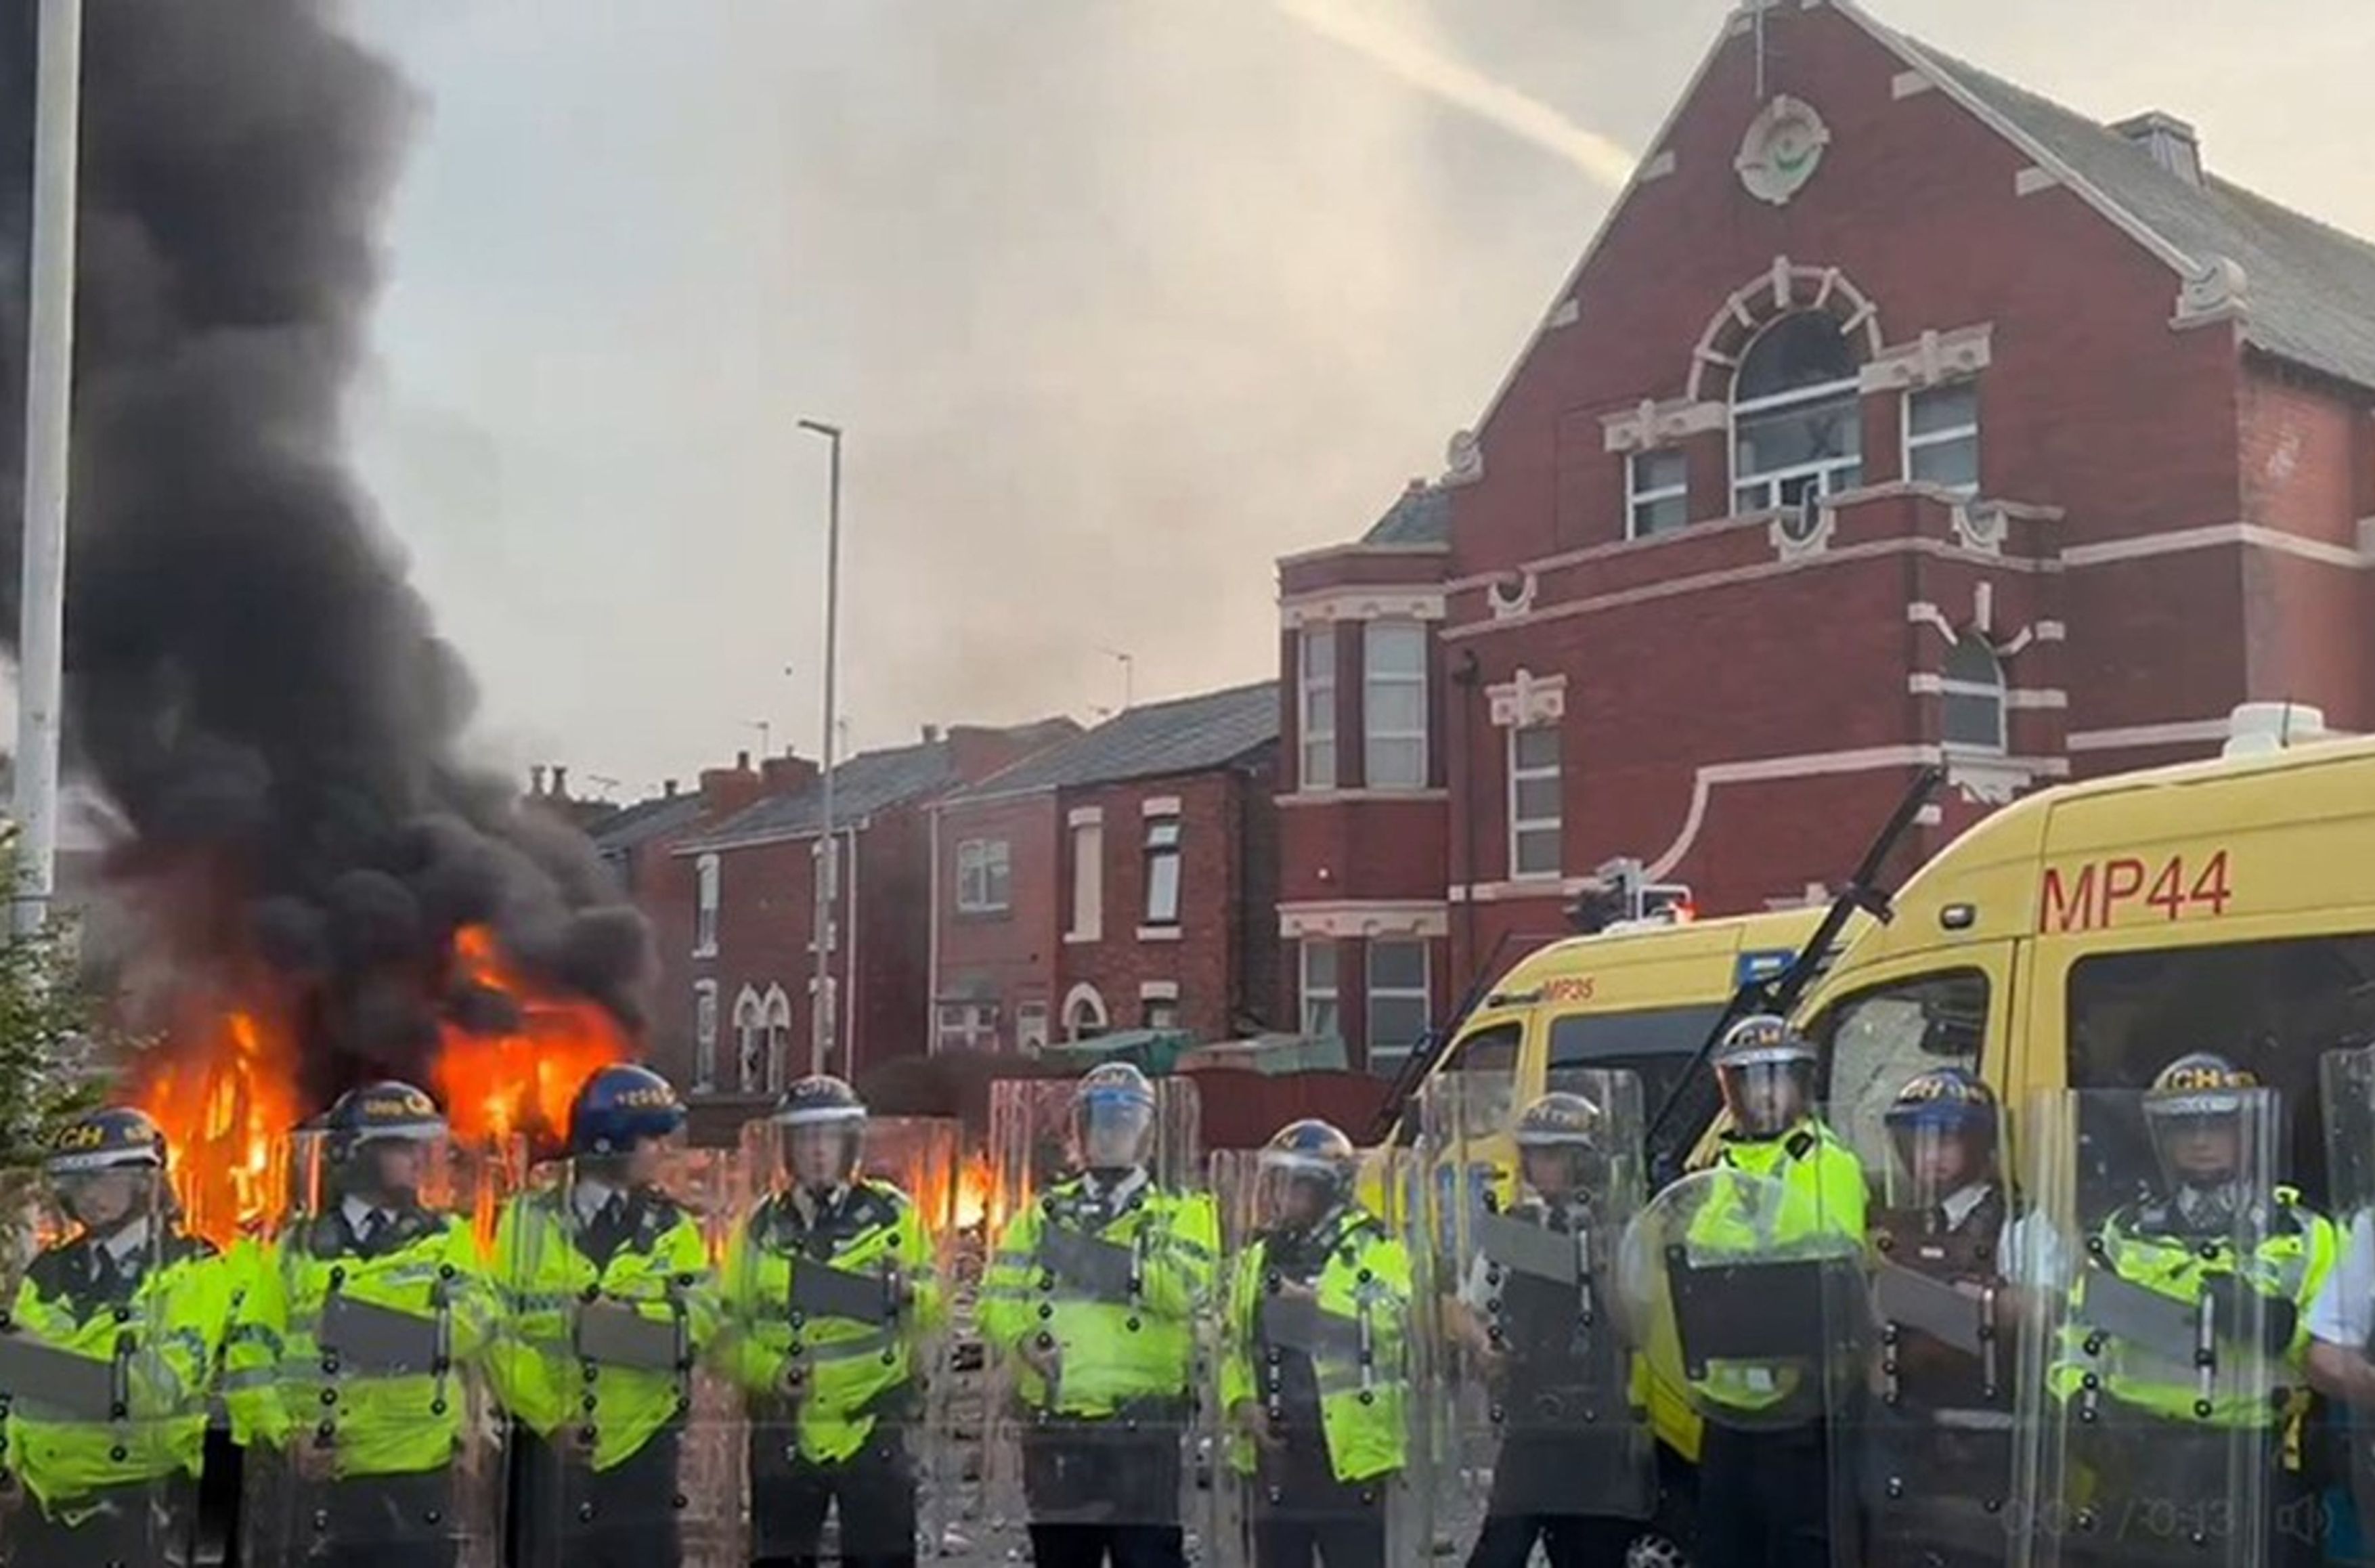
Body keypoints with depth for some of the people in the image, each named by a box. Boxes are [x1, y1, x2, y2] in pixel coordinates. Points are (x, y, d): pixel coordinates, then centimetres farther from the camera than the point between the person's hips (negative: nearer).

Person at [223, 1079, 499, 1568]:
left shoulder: (448, 1240, 8)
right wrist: (283, 1434, -11)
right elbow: (249, 1358, 5)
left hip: (416, 1488, -1)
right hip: (315, 1485, 1)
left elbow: (471, 1324, -12)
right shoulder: (296, 1248, 10)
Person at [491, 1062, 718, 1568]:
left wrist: (613, 1320, -23)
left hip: (642, 1450, 1)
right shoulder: (529, 1221, 2)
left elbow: (696, 1321, -11)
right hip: (549, 1446, -1)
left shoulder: (674, 1230, 6)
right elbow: (498, 1332, -4)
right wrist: (547, 1416, -12)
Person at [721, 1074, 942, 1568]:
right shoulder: (762, 1227, 6)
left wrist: (909, 1295, -20)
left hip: (875, 1430, -2)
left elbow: (935, 1310, 3)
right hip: (785, 1433, 2)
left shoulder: (892, 1214, 1)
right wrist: (769, 1370, -11)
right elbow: (727, 1328, 7)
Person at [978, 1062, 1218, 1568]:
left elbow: (1190, 1289, -13)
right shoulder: (1042, 1216, 16)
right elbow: (998, 1299, 6)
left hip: (1143, 1431, -3)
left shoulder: (1180, 1215, 7)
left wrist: (1108, 1259, -19)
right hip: (1054, 1431, 4)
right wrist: (1023, 1340, -14)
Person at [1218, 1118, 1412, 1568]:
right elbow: (1231, 1345, 18)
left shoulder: (1375, 1250, -3)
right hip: (1274, 1452, 6)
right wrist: (1242, 1404, 2)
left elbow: (1389, 1319, -21)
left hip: (1348, 1451, -6)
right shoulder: (1257, 1260, 15)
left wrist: (1315, 1299, -29)